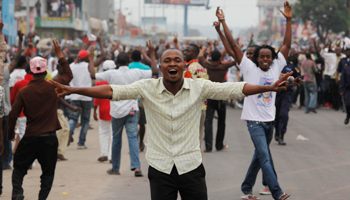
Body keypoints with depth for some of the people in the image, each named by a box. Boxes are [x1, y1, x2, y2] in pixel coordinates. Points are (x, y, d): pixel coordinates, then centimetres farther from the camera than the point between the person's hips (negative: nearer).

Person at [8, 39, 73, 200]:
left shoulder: (23, 92, -6)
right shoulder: (52, 87, -7)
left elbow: (13, 114, -2)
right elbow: (68, 74, 11)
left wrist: (10, 133, 14)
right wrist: (59, 54, 15)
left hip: (30, 137, 0)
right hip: (49, 137, 0)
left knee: (19, 168, 14)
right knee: (48, 171, 12)